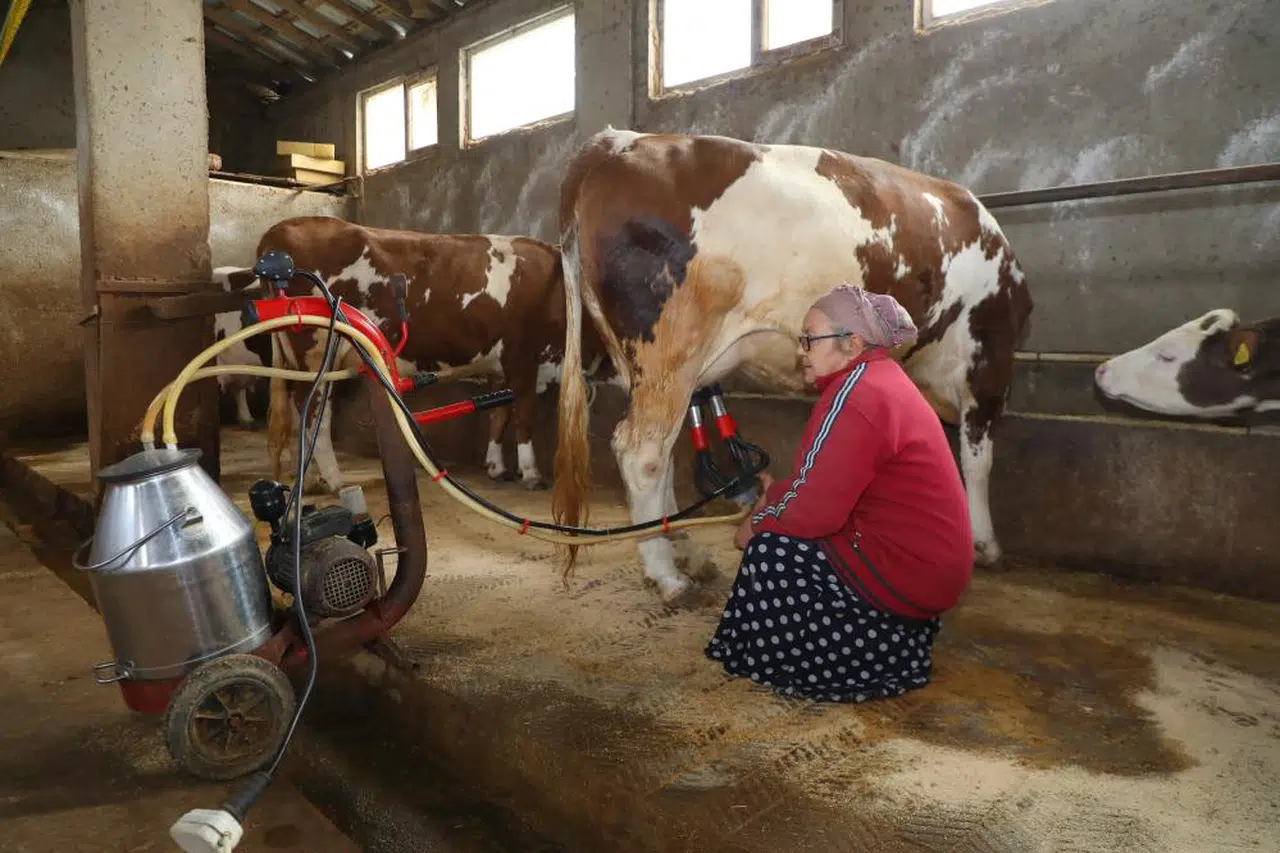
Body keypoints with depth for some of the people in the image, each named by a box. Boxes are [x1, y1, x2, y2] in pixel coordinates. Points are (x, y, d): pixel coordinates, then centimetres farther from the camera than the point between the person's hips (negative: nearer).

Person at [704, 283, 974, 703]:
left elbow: (816, 509, -23)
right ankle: (893, 643, 17)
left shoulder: (856, 396, -21)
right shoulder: (880, 377, 10)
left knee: (769, 551, -9)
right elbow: (828, 483, 17)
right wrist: (778, 492, 8)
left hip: (908, 572, -10)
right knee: (784, 524, 17)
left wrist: (755, 526, -7)